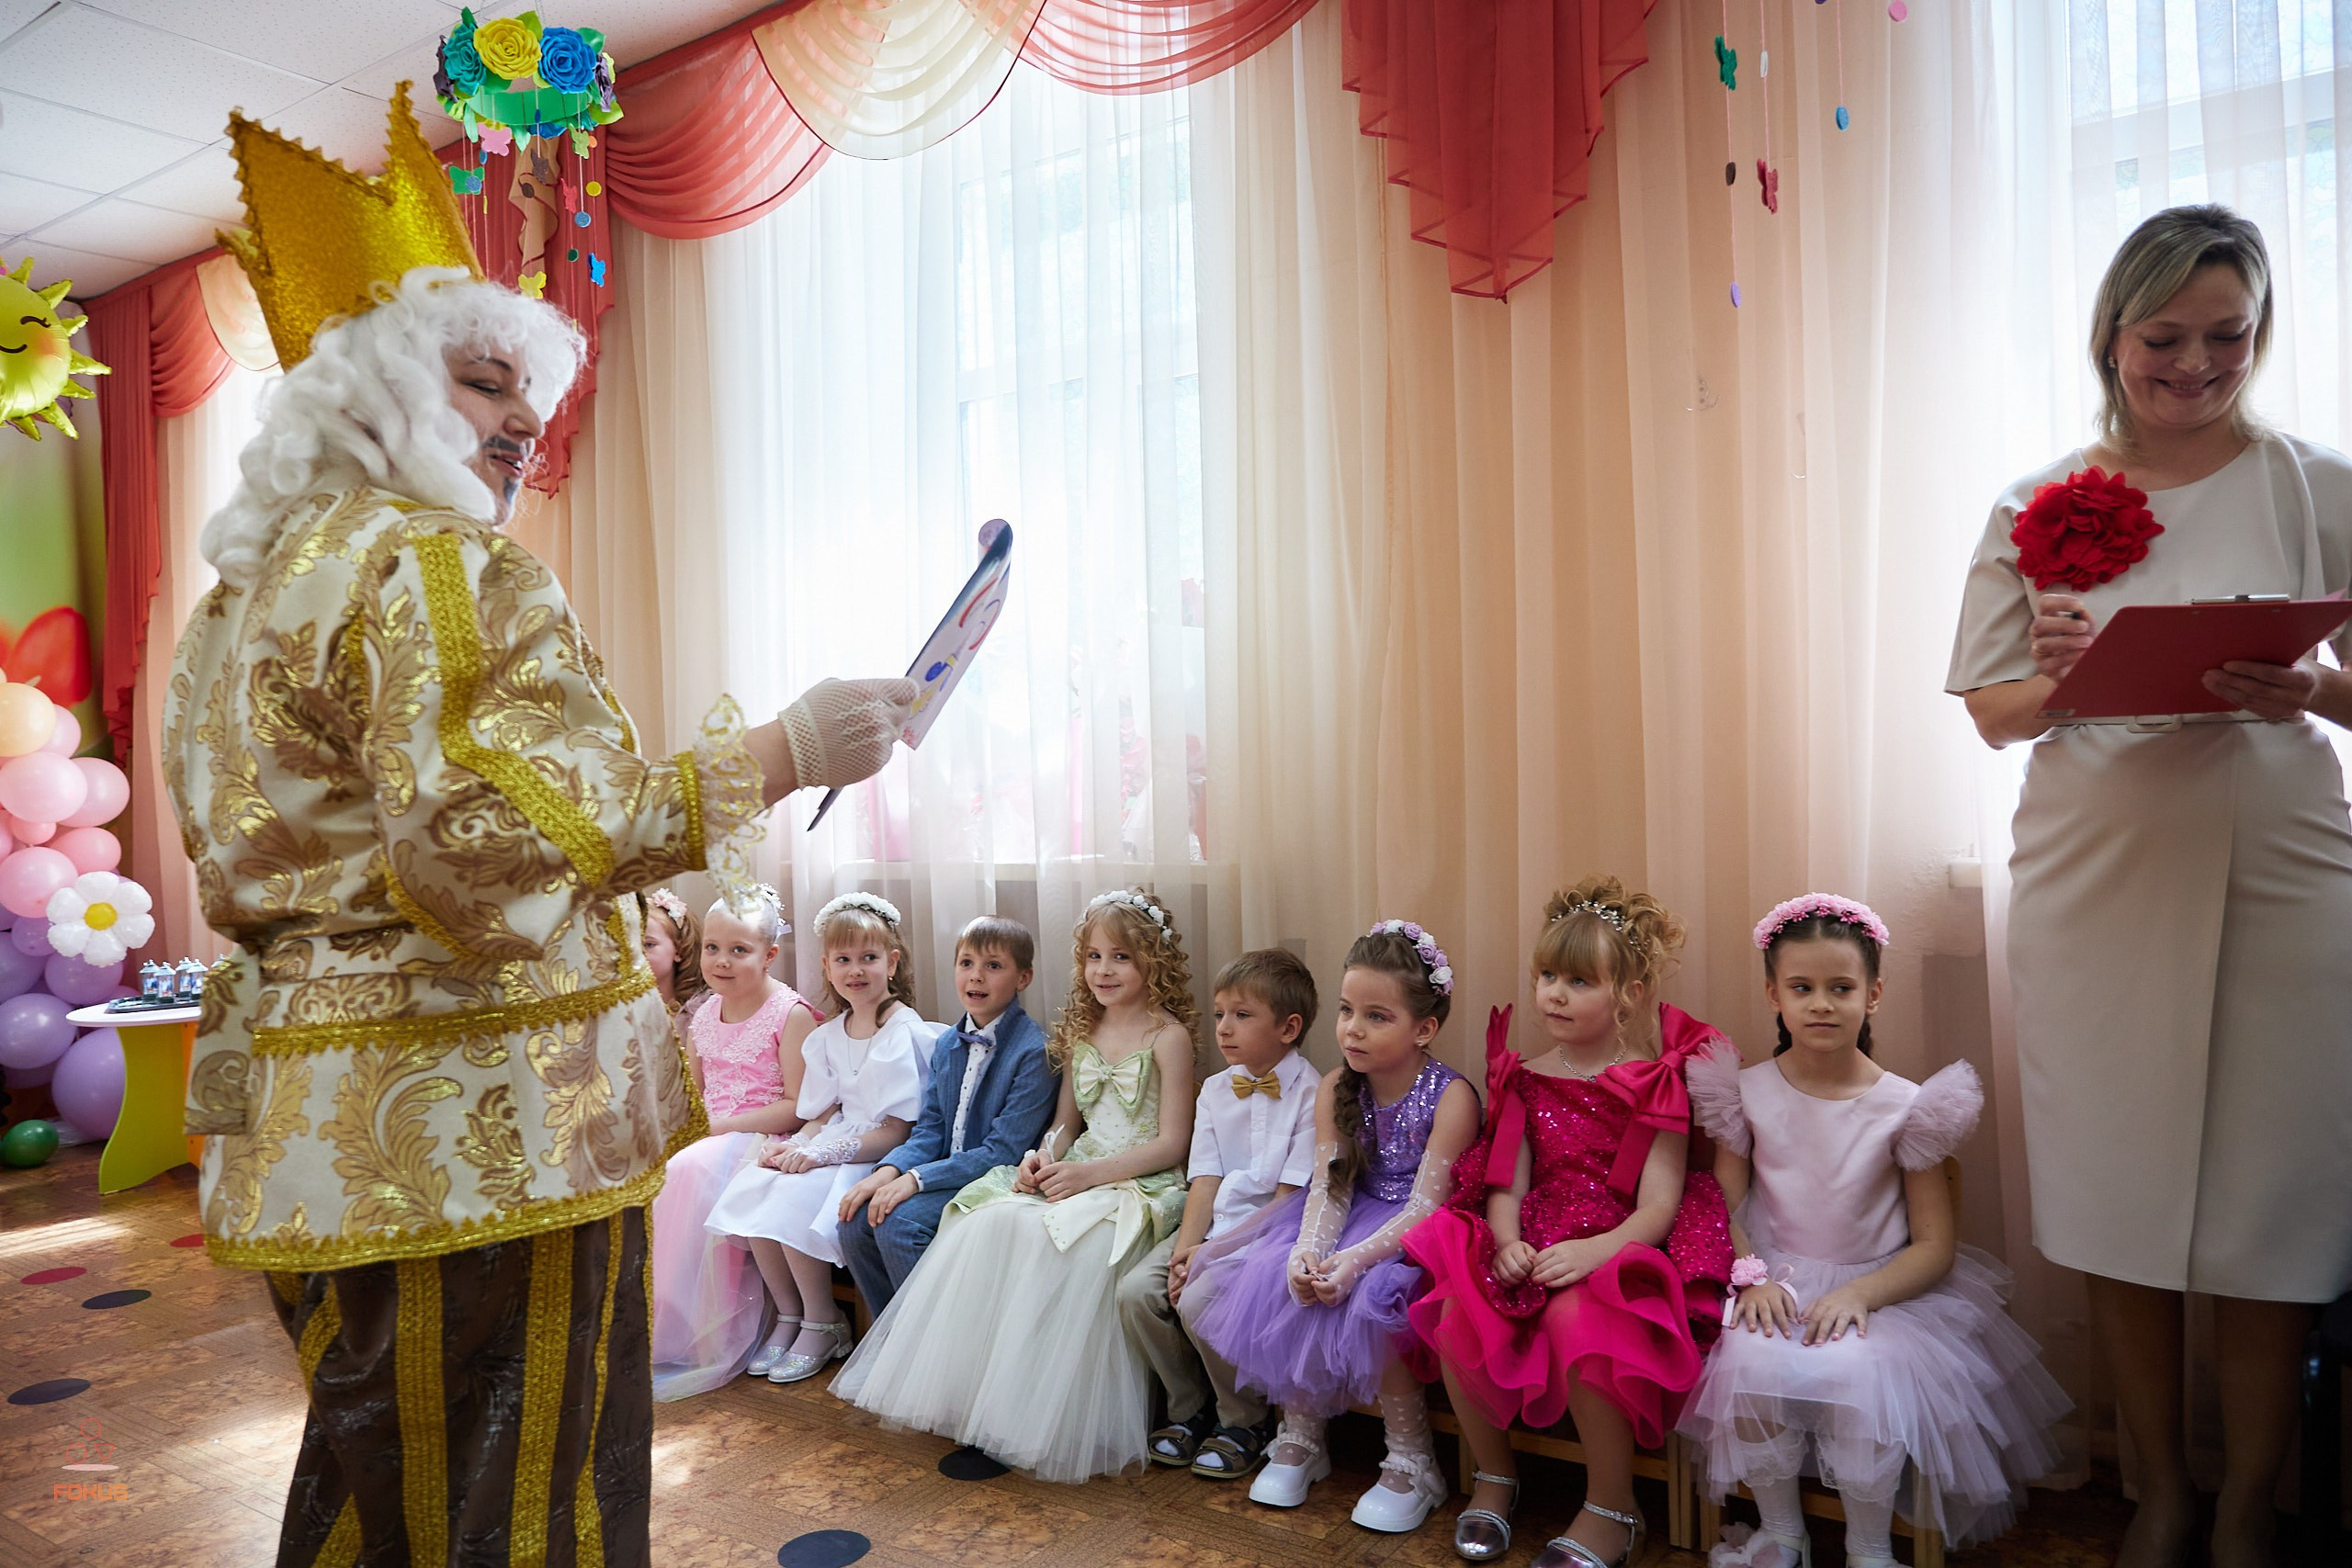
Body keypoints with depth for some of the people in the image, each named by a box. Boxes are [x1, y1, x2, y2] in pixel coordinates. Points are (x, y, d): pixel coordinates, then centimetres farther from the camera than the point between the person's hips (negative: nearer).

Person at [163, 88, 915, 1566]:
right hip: (478, 1125, -10)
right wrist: (776, 755, -24)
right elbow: (495, 840, -25)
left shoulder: (252, 586, 18)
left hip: (324, 1129, 10)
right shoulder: (438, 566, -13)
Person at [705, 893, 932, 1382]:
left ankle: (823, 1324, -6)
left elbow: (898, 1130, -16)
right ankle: (788, 1315, 1)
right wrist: (794, 1145, -9)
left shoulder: (906, 1033, -11)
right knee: (750, 1186, -16)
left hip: (881, 1155, -7)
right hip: (833, 1143, 7)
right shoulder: (828, 1035, 13)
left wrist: (820, 1153, -20)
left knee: (795, 1194, -28)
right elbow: (825, 1113, 13)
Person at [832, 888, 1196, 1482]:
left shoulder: (1168, 1036, -5)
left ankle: (1055, 1424, -21)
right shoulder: (1079, 1033, 16)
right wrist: (1043, 1156, -4)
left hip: (1141, 1184, -6)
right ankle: (972, 1395, -16)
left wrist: (1091, 1172, -18)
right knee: (988, 1223, -22)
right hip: (1072, 1174, 6)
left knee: (1055, 1241, -34)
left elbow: (1172, 1143, -9)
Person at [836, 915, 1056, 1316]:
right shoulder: (947, 1045, 10)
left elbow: (1004, 1152, -19)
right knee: (855, 1220, -11)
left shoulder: (1034, 1051, -15)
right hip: (948, 1173, 7)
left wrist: (916, 1179, -23)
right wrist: (889, 1170, -12)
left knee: (899, 1222, -25)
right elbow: (931, 1129, 9)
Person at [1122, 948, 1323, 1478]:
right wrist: (1184, 1251, -12)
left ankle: (1242, 1424, 0)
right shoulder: (1216, 1091, 11)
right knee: (1136, 1291, -15)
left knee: (1203, 1302, -28)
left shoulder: (1313, 1096, -9)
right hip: (1213, 1231, 6)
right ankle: (1189, 1409, 8)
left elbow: (1290, 1200, -13)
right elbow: (1204, 1183, 4)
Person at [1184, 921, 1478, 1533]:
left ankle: (1413, 1463, -8)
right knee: (1273, 1282, -17)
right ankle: (1300, 1435, 6)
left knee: (1361, 1301, -30)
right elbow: (1328, 1185, -7)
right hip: (1356, 1217, 6)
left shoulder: (1451, 1096, -18)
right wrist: (1308, 1250, -27)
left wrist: (1355, 1258, -36)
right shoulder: (1337, 1088, -2)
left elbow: (1425, 1205, -23)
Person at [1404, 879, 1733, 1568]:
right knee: (1459, 1310, -24)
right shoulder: (1526, 1079, 11)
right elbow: (1506, 1186, 8)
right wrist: (1508, 1241, -14)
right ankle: (1494, 1475, 5)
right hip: (1532, 1250, 4)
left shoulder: (1654, 1084, -2)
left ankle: (1612, 1510, -11)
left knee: (1577, 1313, -36)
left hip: (1616, 1253, -4)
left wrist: (1594, 1251, -26)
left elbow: (1658, 1206, -9)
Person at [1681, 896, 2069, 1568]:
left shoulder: (1903, 1106, -5)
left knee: (1854, 1369, -31)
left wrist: (1859, 1294, -19)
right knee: (1753, 1363, -28)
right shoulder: (1748, 1092, -1)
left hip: (1880, 1289, -1)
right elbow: (1725, 1208, 2)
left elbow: (1935, 1247, -4)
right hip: (1776, 1286, 1)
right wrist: (1751, 1278, -16)